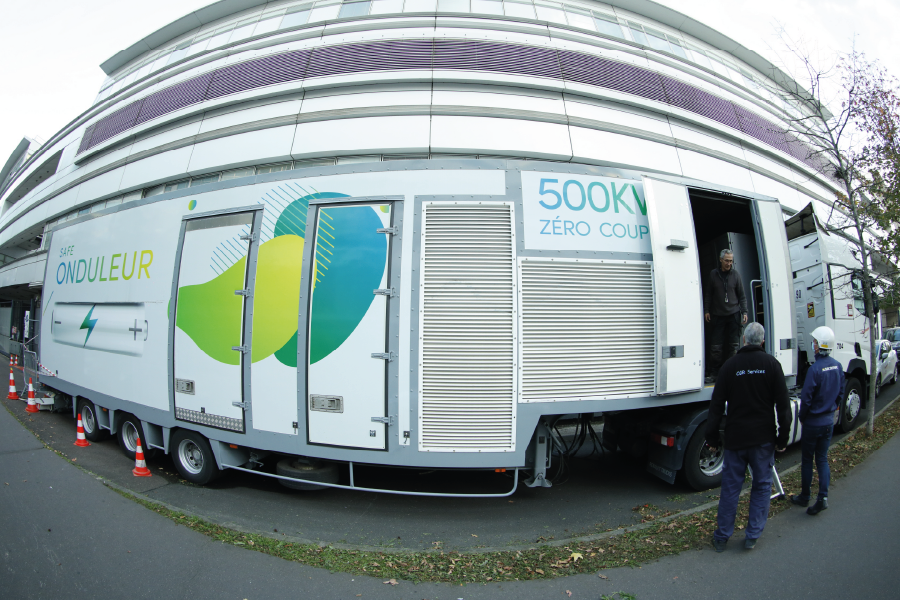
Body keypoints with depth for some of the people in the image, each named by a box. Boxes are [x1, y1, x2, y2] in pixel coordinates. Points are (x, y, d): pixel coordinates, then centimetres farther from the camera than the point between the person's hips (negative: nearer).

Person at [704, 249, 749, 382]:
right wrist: (707, 310, 1)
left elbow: (742, 295, 6)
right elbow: (708, 294, 7)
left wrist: (744, 312, 0)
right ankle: (714, 373, 3)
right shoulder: (713, 274, 2)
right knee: (715, 347, -3)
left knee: (732, 346, 3)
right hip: (717, 315, -1)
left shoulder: (735, 274, 3)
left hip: (733, 315, 1)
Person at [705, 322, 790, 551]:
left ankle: (722, 537, 15)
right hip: (763, 438, 0)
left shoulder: (730, 365, -3)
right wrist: (783, 437, 4)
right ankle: (753, 536, 15)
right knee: (762, 486, 13)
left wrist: (712, 437, 4)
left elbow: (717, 404, -3)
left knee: (730, 487, 7)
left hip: (735, 438, 0)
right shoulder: (771, 364, -3)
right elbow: (783, 404, -4)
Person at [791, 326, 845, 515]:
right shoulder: (837, 366, -2)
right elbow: (840, 392, 10)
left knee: (807, 460, 8)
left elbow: (806, 398, -19)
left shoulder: (815, 369, -23)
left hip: (812, 423, -6)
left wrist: (802, 417, -3)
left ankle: (804, 497, 21)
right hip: (829, 421, 6)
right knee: (822, 459, 13)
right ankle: (823, 496, 3)